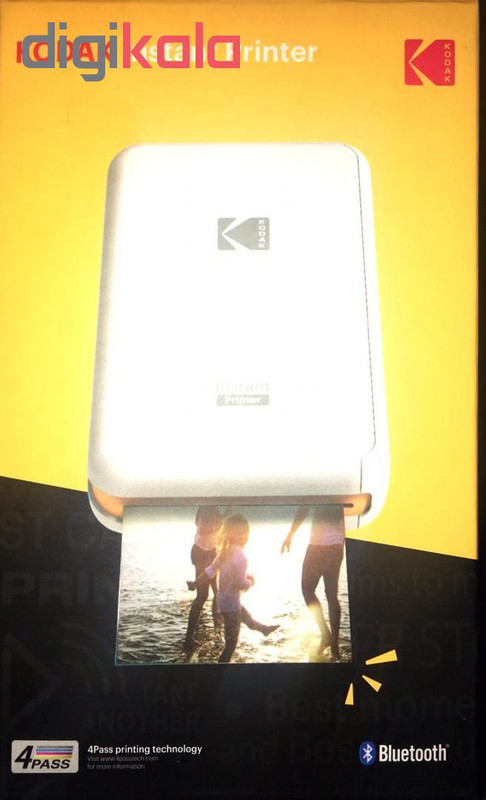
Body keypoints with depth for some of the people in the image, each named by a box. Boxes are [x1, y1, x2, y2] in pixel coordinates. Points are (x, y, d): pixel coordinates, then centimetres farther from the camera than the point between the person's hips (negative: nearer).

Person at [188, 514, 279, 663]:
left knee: (247, 617, 35)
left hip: (222, 599, 9)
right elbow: (241, 584, -26)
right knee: (231, 643, 4)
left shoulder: (224, 551, -2)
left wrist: (196, 583, 12)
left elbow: (211, 570, 3)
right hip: (231, 604, -9)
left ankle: (264, 629, 60)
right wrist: (251, 581, -7)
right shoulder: (240, 556, -27)